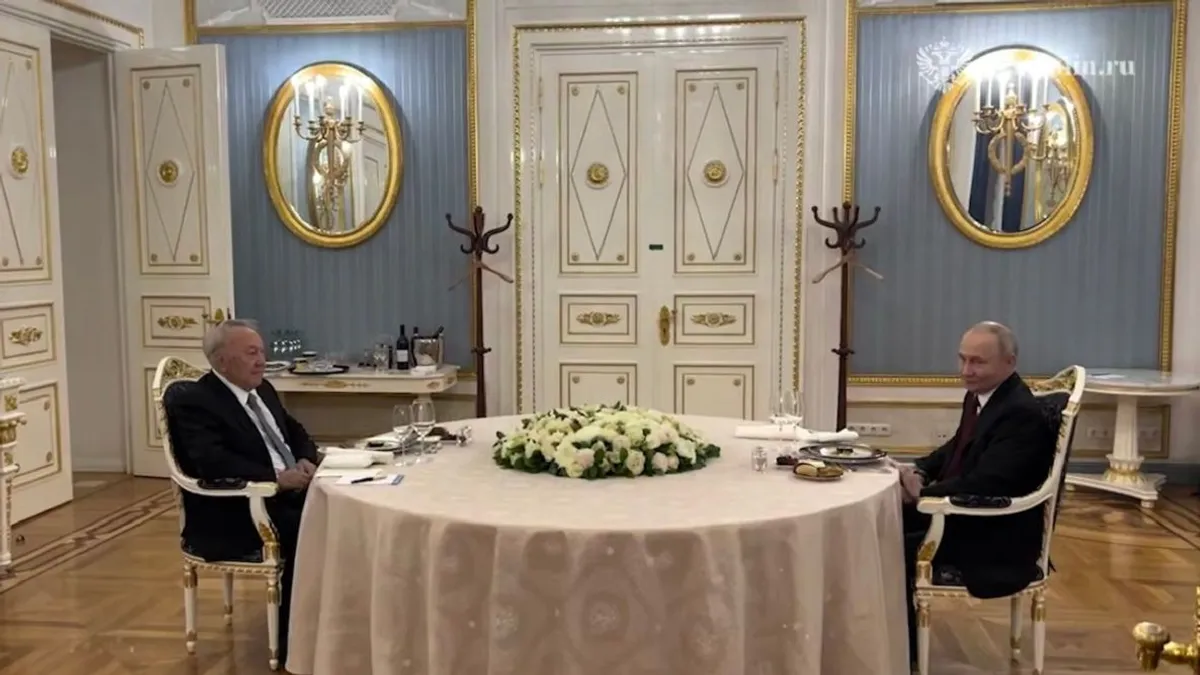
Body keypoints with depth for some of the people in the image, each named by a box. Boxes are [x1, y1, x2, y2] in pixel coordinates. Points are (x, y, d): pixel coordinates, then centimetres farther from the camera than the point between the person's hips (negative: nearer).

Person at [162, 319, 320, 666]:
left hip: (289, 494, 8)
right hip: (233, 517, -8)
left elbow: (295, 432, 20)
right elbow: (211, 462, -24)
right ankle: (293, 640, -13)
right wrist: (276, 477, -28)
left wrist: (306, 461, -2)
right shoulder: (193, 401, -11)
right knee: (303, 531, -29)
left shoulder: (263, 390, 14)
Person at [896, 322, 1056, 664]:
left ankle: (904, 652, 4)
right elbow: (957, 447, 18)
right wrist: (919, 470, -2)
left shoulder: (1020, 413, -24)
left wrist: (922, 493, -23)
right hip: (962, 511, 10)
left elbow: (985, 485, -31)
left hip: (996, 535, -10)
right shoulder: (979, 395, 5)